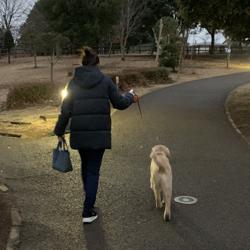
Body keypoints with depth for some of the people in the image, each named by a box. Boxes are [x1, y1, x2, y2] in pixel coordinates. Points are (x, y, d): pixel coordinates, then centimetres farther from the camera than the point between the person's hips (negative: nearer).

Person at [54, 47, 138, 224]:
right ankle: (88, 212, 2)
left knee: (86, 167, 22)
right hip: (99, 133, -2)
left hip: (79, 133, 3)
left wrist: (59, 132, 12)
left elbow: (66, 110, 2)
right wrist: (131, 97, 23)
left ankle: (89, 202, 36)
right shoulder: (105, 80, -3)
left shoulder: (74, 82, 3)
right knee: (93, 171, 5)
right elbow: (119, 103, 3)